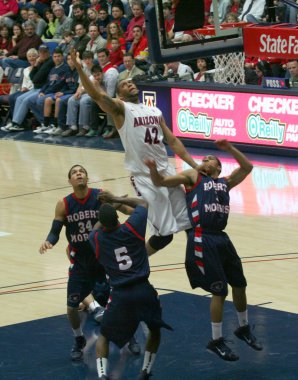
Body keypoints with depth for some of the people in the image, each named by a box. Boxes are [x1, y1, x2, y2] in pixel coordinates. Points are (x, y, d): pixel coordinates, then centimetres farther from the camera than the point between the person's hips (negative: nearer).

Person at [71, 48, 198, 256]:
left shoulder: (155, 111, 16)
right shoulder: (120, 108, -2)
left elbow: (172, 141, 17)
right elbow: (96, 94, -18)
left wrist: (194, 165, 9)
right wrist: (79, 67, -32)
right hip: (145, 178, -6)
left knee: (190, 222, 7)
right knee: (165, 233, -7)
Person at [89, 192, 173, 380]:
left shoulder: (97, 239, -2)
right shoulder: (132, 227, -6)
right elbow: (143, 203, 15)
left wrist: (106, 214, 33)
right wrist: (116, 200, 18)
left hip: (120, 295, 0)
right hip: (144, 291, 0)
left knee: (104, 336, 17)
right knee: (155, 329, 26)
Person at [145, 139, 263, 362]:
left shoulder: (225, 182, 20)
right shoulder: (193, 176, 8)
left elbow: (247, 167, 16)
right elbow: (161, 182, 1)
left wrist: (230, 149, 7)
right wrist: (153, 170, -20)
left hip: (221, 238, 6)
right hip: (203, 240, -6)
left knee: (240, 284, 16)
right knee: (220, 291, -4)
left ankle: (244, 328, 38)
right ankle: (216, 341, 10)